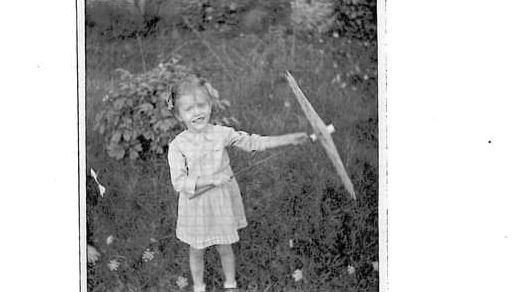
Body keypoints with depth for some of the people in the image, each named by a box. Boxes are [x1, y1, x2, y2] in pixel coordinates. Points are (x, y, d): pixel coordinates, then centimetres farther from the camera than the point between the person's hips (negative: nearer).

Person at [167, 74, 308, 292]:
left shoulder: (222, 134, -10)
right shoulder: (177, 146, -18)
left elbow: (253, 142, -5)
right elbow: (179, 182, -21)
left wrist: (288, 140, -12)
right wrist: (211, 180, -31)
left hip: (222, 202, 2)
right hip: (196, 206, -1)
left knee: (224, 249, 18)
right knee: (196, 252, 16)